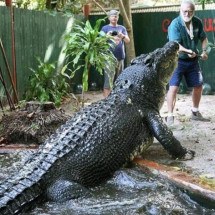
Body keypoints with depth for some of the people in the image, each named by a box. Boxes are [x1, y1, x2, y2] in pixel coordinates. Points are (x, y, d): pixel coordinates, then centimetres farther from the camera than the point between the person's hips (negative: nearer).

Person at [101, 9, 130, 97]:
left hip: (120, 57, 4)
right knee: (108, 80, -10)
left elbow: (128, 40, 5)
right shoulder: (105, 28, 5)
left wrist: (123, 36, -17)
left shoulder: (122, 28, 14)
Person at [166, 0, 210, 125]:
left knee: (198, 86, 12)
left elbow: (203, 38, 10)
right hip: (177, 60, -5)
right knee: (173, 87, -15)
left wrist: (204, 50, -8)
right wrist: (187, 51, -47)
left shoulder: (198, 22, -4)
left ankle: (195, 112, 31)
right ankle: (170, 116, -6)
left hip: (193, 60, 6)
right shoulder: (175, 24, -20)